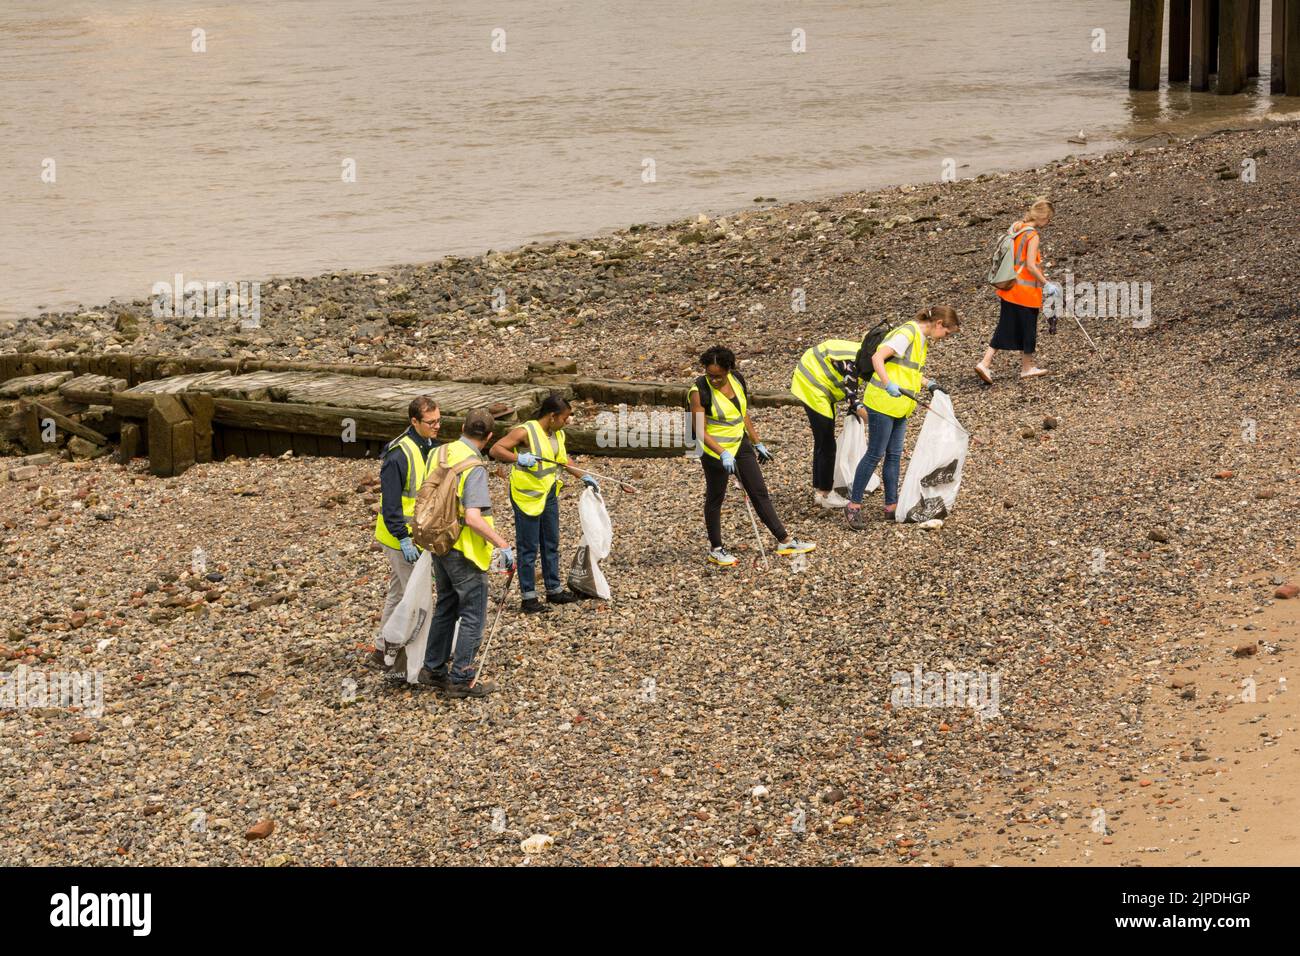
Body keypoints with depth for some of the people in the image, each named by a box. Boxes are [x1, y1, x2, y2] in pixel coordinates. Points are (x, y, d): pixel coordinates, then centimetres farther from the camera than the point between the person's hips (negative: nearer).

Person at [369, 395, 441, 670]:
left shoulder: (432, 447, 6)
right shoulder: (399, 454, -23)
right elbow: (390, 503, -24)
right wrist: (404, 540, -25)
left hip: (420, 534, 9)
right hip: (401, 537, -9)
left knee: (398, 593, 17)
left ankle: (382, 652, 28)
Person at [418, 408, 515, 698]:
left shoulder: (441, 453, 1)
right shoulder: (475, 468, -22)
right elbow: (473, 518, -30)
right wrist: (503, 545, -25)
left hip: (440, 545, 8)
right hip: (465, 551, -8)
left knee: (446, 608, 21)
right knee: (473, 615, 4)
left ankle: (433, 669, 28)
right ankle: (461, 680, 8)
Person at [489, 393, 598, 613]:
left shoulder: (557, 434, 6)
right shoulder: (525, 432, -19)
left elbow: (563, 459, 23)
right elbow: (495, 450, -24)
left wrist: (584, 476, 17)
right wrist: (518, 458, -39)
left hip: (549, 495, 8)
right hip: (527, 496, -8)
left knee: (551, 544, 17)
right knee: (528, 547, -1)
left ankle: (554, 589, 30)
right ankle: (528, 598, 7)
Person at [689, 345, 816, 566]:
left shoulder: (737, 380, -2)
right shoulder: (700, 391, -20)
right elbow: (700, 431, -22)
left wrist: (757, 443, 17)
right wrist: (723, 454, -32)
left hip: (741, 445, 6)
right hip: (715, 451, -6)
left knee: (760, 492, 8)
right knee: (715, 498, 8)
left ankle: (784, 541, 12)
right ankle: (715, 549, 22)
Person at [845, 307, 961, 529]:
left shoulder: (922, 338, 13)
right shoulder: (907, 334, -16)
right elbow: (877, 358, -25)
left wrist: (929, 383, 11)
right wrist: (889, 384, -35)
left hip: (899, 407, 9)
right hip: (882, 402, -9)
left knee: (894, 455, 12)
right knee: (875, 454, -5)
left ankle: (892, 505, 19)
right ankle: (853, 505, 3)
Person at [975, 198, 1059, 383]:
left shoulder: (1016, 229, 7)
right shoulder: (1032, 235, -18)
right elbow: (1031, 265, -22)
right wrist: (1046, 283, -14)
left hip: (1009, 288, 8)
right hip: (1026, 290, -8)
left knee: (1005, 327, 12)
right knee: (1028, 327, 9)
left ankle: (985, 363, 2)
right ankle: (1027, 368, 23)